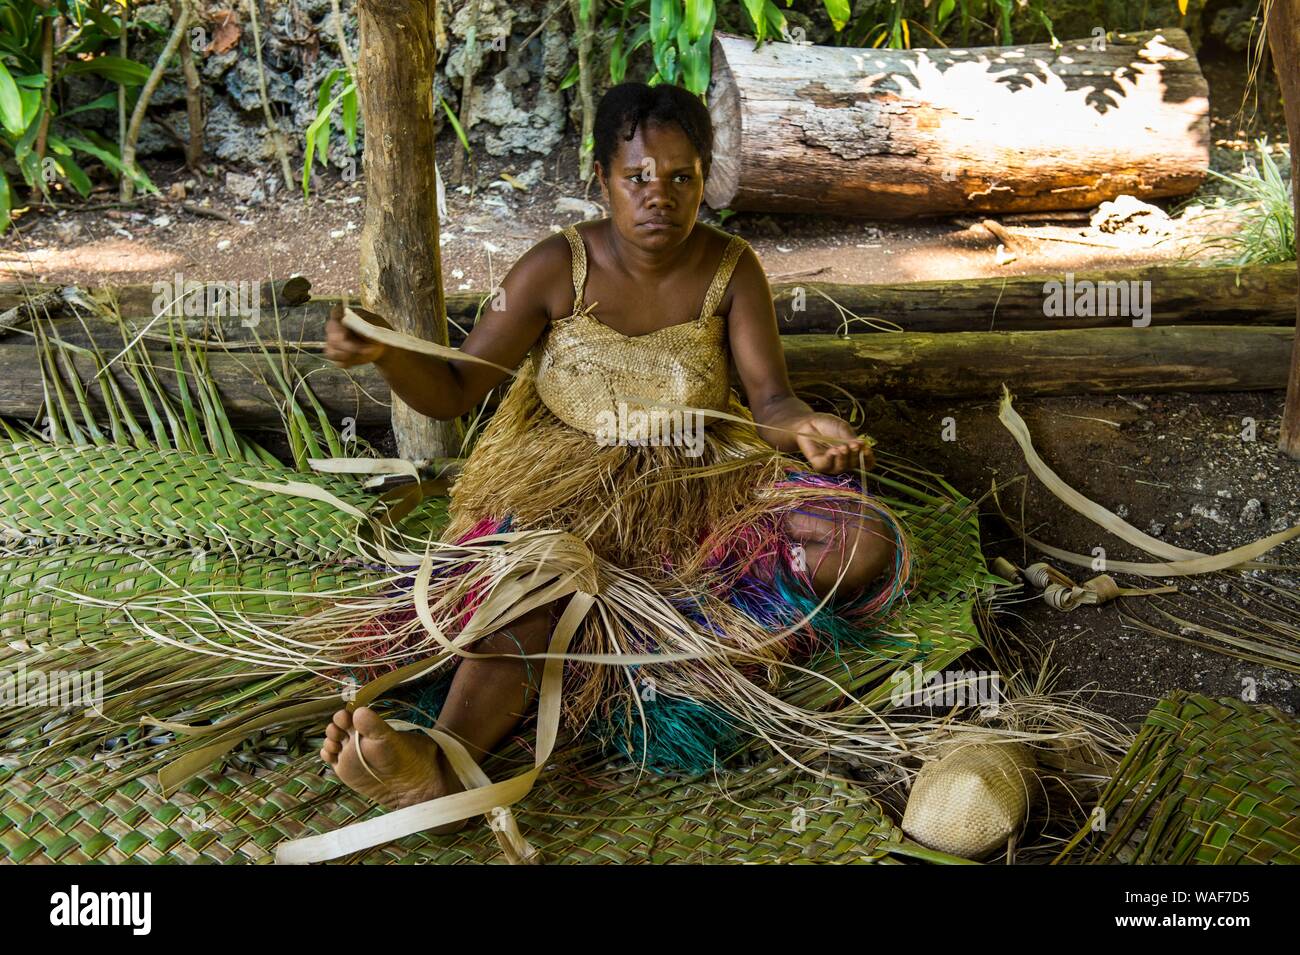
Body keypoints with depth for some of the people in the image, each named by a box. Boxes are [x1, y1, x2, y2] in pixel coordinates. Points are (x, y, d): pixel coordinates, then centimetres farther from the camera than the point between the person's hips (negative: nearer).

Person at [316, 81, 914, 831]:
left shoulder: (731, 269, 0)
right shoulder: (557, 269, -6)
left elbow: (771, 399, -5)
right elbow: (453, 392, -6)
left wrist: (804, 429, -30)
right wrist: (385, 353, -28)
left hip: (700, 483, 3)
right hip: (566, 485, -2)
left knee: (863, 545, -20)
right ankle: (443, 764, -62)